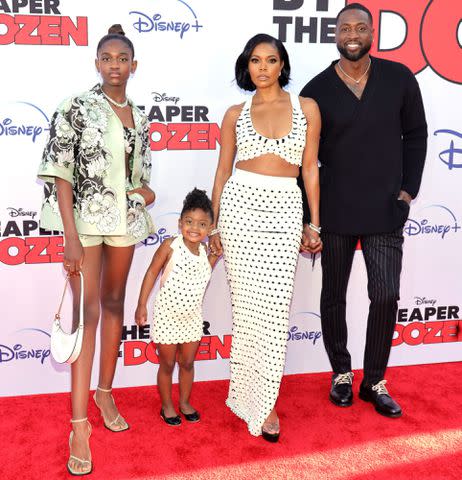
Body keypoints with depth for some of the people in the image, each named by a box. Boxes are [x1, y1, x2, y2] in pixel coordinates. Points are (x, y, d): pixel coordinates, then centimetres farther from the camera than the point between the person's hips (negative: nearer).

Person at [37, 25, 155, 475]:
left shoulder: (139, 118, 9)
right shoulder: (76, 108, -7)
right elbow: (60, 174, -12)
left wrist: (145, 191, -4)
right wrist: (71, 236, -18)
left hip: (125, 219, 5)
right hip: (86, 219, -5)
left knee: (114, 303, 13)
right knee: (87, 312, -8)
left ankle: (105, 392, 29)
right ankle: (79, 423, -3)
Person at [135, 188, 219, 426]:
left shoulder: (205, 251, -1)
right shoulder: (170, 246, -15)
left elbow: (203, 274, 3)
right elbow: (152, 273, -11)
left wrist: (215, 255, -5)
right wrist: (142, 305, -11)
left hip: (192, 318, 4)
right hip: (167, 317, -4)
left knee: (188, 363, 17)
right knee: (167, 365, 11)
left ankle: (184, 402, 37)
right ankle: (167, 406, 29)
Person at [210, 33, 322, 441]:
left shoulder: (307, 108, 7)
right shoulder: (235, 114, 8)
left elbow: (310, 168, 8)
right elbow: (223, 171, 10)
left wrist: (314, 223, 6)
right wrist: (214, 226, 8)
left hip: (285, 210, 0)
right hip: (240, 205, 0)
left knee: (276, 305, -5)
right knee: (248, 302, 1)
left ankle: (263, 399, 11)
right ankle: (252, 395, 17)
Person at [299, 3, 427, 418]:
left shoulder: (399, 79, 1)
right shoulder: (317, 90, -2)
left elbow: (415, 135, 10)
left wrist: (408, 189, 1)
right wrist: (305, 220, 0)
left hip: (385, 211, 0)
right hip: (335, 212, 0)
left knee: (386, 296, -3)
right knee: (334, 296, 10)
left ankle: (375, 382, 16)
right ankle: (341, 374, 29)